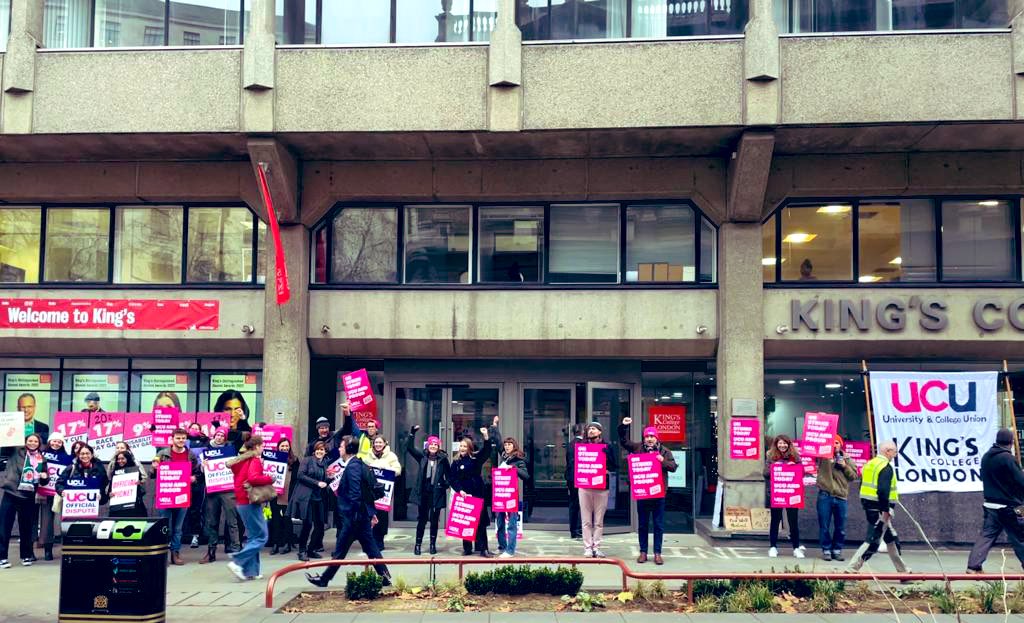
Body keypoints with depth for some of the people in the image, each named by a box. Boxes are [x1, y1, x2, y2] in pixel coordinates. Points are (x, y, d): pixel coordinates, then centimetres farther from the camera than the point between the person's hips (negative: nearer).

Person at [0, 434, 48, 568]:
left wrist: (45, 476, -2)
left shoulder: (42, 460, 11)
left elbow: (42, 481, 17)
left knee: (26, 527, 10)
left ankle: (26, 555, 21)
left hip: (28, 497, 3)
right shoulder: (16, 453, 2)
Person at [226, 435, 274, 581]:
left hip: (241, 502, 9)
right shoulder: (255, 461, -12)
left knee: (253, 537, 14)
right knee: (261, 537, -6)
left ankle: (251, 571, 11)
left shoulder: (241, 460, 14)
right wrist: (270, 479, -14)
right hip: (251, 502, -9)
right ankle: (238, 563, -13)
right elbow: (253, 478, -28)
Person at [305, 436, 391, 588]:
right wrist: (371, 512, 19)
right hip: (364, 515, 9)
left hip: (353, 516, -9)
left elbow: (355, 494, -22)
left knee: (340, 549, 3)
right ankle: (385, 577, 7)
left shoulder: (352, 467, -17)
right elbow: (369, 491, 17)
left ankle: (324, 579, 14)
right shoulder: (360, 464, 13)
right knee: (370, 547, 9)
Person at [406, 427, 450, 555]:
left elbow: (449, 474, 7)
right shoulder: (422, 456, 3)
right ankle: (418, 544, 14)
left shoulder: (443, 458, -1)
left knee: (434, 520, 6)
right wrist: (412, 433, -12)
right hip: (423, 493, 1)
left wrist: (446, 484, -6)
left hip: (437, 494, -1)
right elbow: (410, 448, -4)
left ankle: (433, 544, 17)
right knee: (422, 520, 5)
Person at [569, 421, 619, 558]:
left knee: (599, 521, 2)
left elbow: (615, 466, 2)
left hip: (602, 487, -1)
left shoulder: (608, 447, 6)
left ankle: (596, 546, 9)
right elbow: (572, 464, 6)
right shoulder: (580, 446, 9)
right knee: (586, 521, 1)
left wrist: (607, 471, -15)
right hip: (584, 486, 1)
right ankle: (588, 547, 5)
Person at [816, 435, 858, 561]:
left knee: (840, 527, 6)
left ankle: (837, 550, 18)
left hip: (841, 497, 2)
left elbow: (854, 476, 10)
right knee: (824, 526, 1)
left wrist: (845, 466, -6)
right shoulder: (823, 456, 5)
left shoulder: (847, 459, 12)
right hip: (825, 496, -2)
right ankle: (826, 550, 10)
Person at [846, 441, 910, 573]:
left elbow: (863, 486, 15)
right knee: (873, 541, -6)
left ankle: (902, 570, 28)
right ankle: (853, 568, -8)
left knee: (891, 538, 19)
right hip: (879, 508, -10)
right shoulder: (886, 467, -14)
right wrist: (885, 510, -21)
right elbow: (883, 490, -24)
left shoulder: (869, 464, 14)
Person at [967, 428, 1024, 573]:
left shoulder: (986, 457, 6)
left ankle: (973, 566, -1)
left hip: (990, 505, 6)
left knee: (986, 536, 6)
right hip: (1008, 507, -6)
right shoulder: (1008, 459, -16)